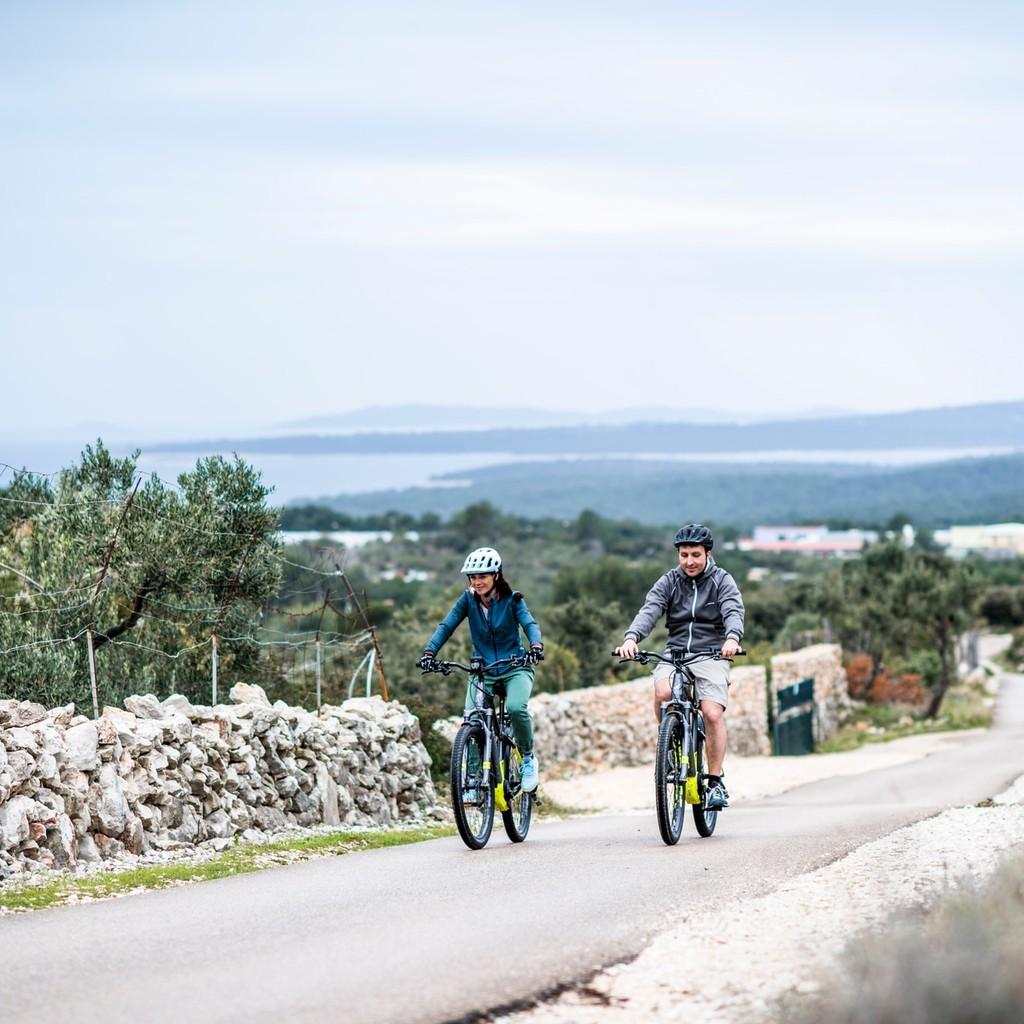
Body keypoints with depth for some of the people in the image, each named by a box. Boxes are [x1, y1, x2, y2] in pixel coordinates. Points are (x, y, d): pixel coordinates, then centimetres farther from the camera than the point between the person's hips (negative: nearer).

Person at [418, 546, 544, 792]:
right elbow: (446, 626, -10)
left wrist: (536, 646, -42)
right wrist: (429, 652, -26)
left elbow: (529, 623, -21)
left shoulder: (512, 599, -8)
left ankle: (528, 757, -6)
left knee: (515, 707, -31)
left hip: (515, 668, -2)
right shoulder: (468, 600, -3)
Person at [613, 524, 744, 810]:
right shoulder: (669, 582, 6)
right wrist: (631, 638, -30)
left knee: (713, 714, -19)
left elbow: (733, 612, -17)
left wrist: (732, 638, -40)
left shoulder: (722, 581, 1)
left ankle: (715, 781, -7)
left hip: (711, 655, -2)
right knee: (663, 692, -30)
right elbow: (649, 610, -10)